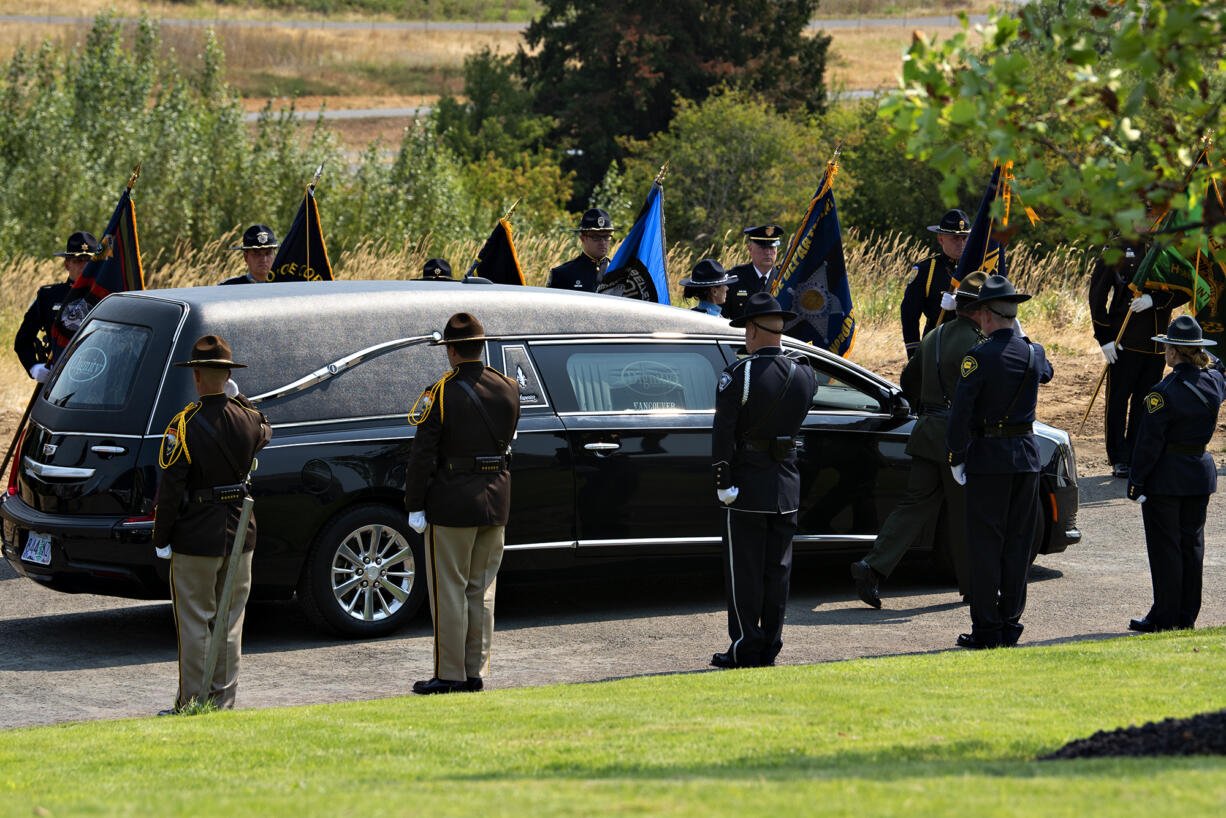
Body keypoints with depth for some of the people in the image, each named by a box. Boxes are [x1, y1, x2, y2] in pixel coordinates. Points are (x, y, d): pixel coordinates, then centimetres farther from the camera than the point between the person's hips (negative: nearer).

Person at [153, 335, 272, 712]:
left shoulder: (184, 426, -17)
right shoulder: (246, 418, -1)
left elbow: (170, 488, -16)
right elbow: (265, 432, 27)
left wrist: (161, 538, -7)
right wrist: (238, 397, 26)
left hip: (195, 541, -5)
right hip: (239, 538, 5)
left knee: (194, 624, 3)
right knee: (229, 623, 12)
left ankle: (192, 704, 6)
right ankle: (224, 701, 16)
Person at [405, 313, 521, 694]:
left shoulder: (441, 394, -14)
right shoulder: (508, 390, 3)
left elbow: (422, 456, -14)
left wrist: (414, 505, -8)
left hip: (451, 505, -6)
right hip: (496, 503, 6)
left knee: (449, 590, 1)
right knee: (481, 589, 12)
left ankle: (450, 675, 2)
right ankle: (476, 672, 15)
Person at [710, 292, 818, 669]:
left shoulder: (738, 375, -15)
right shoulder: (805, 374, 1)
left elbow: (722, 434, -18)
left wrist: (723, 483, -13)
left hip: (747, 487, -5)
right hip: (787, 486, 5)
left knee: (744, 571, 2)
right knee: (777, 569, 11)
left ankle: (745, 648, 3)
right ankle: (769, 648, 13)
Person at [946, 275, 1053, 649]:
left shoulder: (979, 358, -14)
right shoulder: (1034, 353, 4)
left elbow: (960, 413, -16)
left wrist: (956, 459, -6)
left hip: (988, 458, -5)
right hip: (1027, 455, 5)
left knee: (985, 544, -1)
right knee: (1017, 542, 10)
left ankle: (986, 628, 0)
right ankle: (1010, 623, 13)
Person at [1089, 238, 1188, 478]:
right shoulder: (1117, 248, -2)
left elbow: (1185, 291, 4)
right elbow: (1097, 294, -1)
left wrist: (1154, 299, -15)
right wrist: (1105, 338, -8)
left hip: (1156, 341, 3)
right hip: (1124, 341, -3)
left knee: (1145, 400, 9)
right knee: (1118, 399, -1)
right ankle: (1119, 460, 6)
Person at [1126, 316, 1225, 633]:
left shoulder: (1165, 392, -20)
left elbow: (1149, 441, -18)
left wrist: (1136, 481, -12)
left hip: (1166, 476, -6)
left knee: (1165, 547, 2)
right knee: (1191, 543, 13)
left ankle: (1165, 616, 6)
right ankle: (1187, 615, 18)